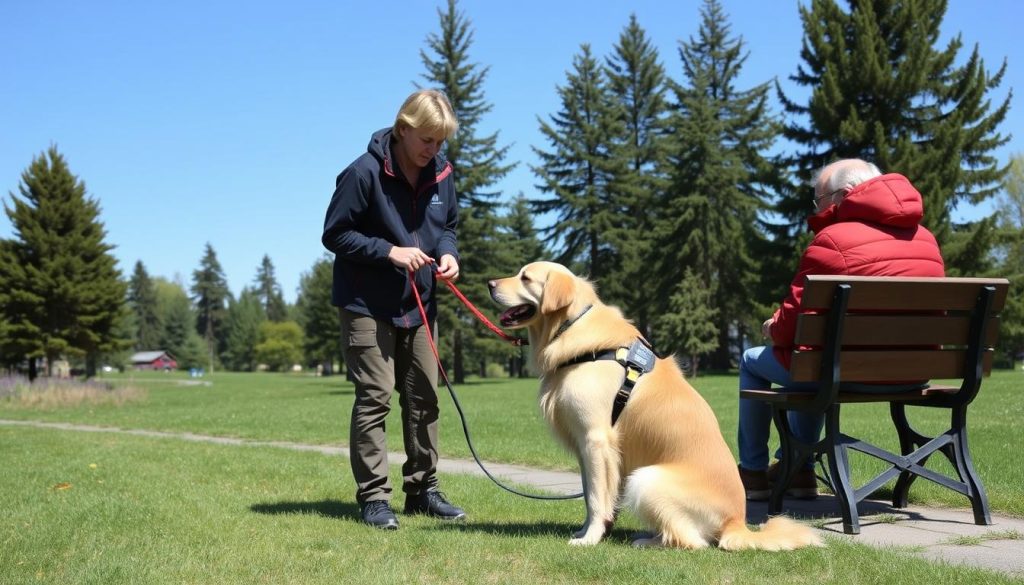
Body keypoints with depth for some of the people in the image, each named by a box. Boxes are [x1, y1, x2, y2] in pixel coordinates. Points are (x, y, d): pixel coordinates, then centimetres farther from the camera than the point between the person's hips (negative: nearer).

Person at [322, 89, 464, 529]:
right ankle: (373, 497, 2)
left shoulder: (441, 174, 1)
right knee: (375, 398, -5)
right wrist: (390, 251, -22)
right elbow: (335, 234, -12)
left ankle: (422, 490, 20)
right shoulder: (365, 173, -16)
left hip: (420, 305, 6)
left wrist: (448, 254, -7)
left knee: (424, 398, 10)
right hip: (368, 306, -6)